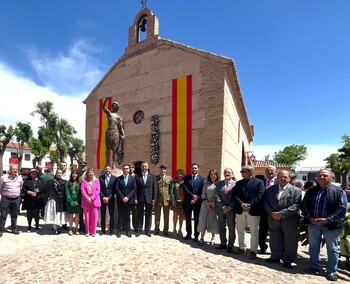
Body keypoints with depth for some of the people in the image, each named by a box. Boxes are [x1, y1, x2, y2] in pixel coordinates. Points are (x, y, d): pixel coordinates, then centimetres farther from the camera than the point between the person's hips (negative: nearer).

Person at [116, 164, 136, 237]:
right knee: (120, 215, 5)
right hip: (120, 200, 0)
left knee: (127, 215, 7)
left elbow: (134, 189, -2)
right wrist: (122, 198, -12)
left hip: (129, 200, 0)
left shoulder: (132, 178, 4)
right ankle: (119, 230, 14)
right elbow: (117, 189, -3)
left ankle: (128, 230, 16)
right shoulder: (118, 178, 2)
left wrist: (127, 197, -11)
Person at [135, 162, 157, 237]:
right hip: (140, 198, 0)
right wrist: (135, 198, -6)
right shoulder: (137, 176, 1)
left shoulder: (152, 176, 2)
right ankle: (139, 230, 19)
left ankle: (147, 230, 21)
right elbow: (135, 188, 0)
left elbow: (154, 188, 1)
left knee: (148, 215, 8)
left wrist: (154, 198, -5)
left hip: (149, 198, 0)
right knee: (139, 215, 7)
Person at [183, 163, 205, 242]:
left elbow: (202, 191, -5)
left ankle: (196, 235, 16)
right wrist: (192, 195, -13)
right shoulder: (186, 177, 6)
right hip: (188, 201, 2)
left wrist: (196, 199, -11)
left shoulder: (202, 178, 1)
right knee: (188, 218, 11)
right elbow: (185, 188, -3)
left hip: (197, 202, -2)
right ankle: (188, 234, 23)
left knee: (197, 219, 6)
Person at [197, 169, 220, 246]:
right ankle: (202, 238, 10)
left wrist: (212, 203, -10)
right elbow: (203, 194, 5)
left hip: (215, 205, -2)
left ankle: (213, 238, 20)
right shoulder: (206, 184, 7)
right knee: (203, 220, 2)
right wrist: (206, 203, -8)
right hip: (205, 204, 2)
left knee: (213, 221, 5)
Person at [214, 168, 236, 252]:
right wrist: (223, 207, -10)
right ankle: (223, 243, 25)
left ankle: (230, 245, 17)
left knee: (231, 228, 5)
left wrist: (229, 207, -13)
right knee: (221, 227, 12)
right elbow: (217, 196, -1)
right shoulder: (219, 183, 5)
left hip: (231, 210, -2)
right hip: (221, 209, 3)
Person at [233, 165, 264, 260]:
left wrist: (249, 205, -19)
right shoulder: (238, 183, 10)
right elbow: (235, 195, 1)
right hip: (240, 210, 4)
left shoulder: (259, 182, -2)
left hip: (253, 211, -4)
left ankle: (253, 251, 19)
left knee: (254, 232, 6)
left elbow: (259, 196, -12)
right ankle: (241, 248, 30)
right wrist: (241, 204, -15)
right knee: (240, 230, 14)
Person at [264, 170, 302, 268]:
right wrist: (272, 213, -12)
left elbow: (296, 205, -13)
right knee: (275, 240, 15)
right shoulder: (270, 189, 6)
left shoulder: (296, 190, -5)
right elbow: (266, 203, 4)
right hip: (273, 220, 3)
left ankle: (287, 260, 26)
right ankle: (275, 257, 32)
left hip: (289, 221, -3)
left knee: (290, 242, 9)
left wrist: (282, 213, -20)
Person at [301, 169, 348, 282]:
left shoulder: (338, 191, -6)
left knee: (332, 248, 11)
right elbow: (304, 205, 5)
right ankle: (314, 266, 31)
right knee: (313, 246, 14)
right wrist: (310, 217, -9)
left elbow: (342, 208, -12)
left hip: (331, 225, -3)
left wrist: (327, 220, -16)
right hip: (313, 223, 3)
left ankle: (332, 271, 27)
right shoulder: (311, 191, 5)